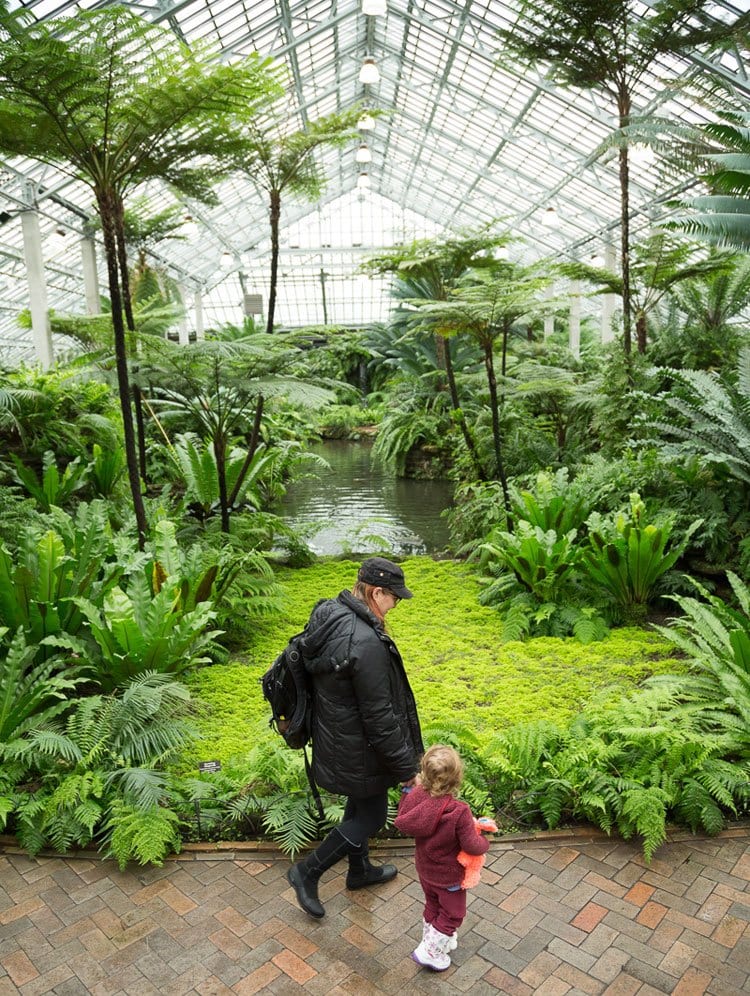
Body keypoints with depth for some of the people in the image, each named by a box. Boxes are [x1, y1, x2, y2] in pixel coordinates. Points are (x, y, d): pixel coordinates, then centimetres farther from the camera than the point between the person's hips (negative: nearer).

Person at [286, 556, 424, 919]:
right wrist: (406, 769, -15)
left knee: (359, 803, 28)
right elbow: (379, 717, -27)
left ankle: (360, 869, 49)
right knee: (372, 816, 13)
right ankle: (308, 872, 24)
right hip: (358, 750, -9)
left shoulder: (328, 614, -5)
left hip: (334, 736, 9)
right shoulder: (367, 643, -33)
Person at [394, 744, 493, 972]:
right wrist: (484, 841, -6)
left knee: (433, 905, 31)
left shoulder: (417, 795, -24)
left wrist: (407, 789, 4)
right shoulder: (459, 812, -37)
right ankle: (430, 951, 26)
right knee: (452, 913, 20)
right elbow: (472, 845, -28)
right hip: (449, 875, -6)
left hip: (424, 869, 6)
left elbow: (403, 820, -5)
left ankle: (431, 938, 50)